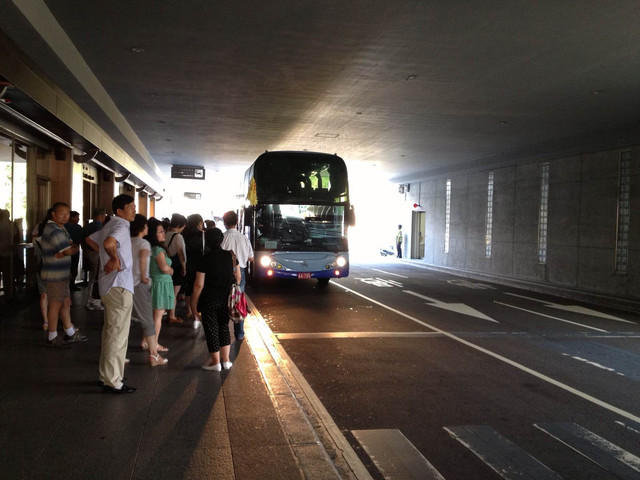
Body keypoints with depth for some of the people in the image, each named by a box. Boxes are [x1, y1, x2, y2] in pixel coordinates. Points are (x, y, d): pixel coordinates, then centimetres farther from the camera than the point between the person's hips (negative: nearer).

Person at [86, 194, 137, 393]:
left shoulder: (110, 225, 15)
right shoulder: (121, 226, -15)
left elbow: (90, 239, 29)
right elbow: (109, 243, -36)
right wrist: (115, 259, -19)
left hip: (109, 285, 11)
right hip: (119, 285, -11)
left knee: (110, 331, 18)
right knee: (118, 334, -5)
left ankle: (105, 375, 28)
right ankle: (112, 382, 0)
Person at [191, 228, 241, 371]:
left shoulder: (204, 260, -14)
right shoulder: (230, 256, -1)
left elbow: (199, 285, -15)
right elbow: (238, 277, 7)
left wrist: (194, 305, -7)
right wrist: (232, 292, 23)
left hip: (209, 302, -4)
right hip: (226, 300, 4)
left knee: (211, 330, 7)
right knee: (224, 327, 17)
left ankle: (215, 362, 15)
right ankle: (226, 360, 19)